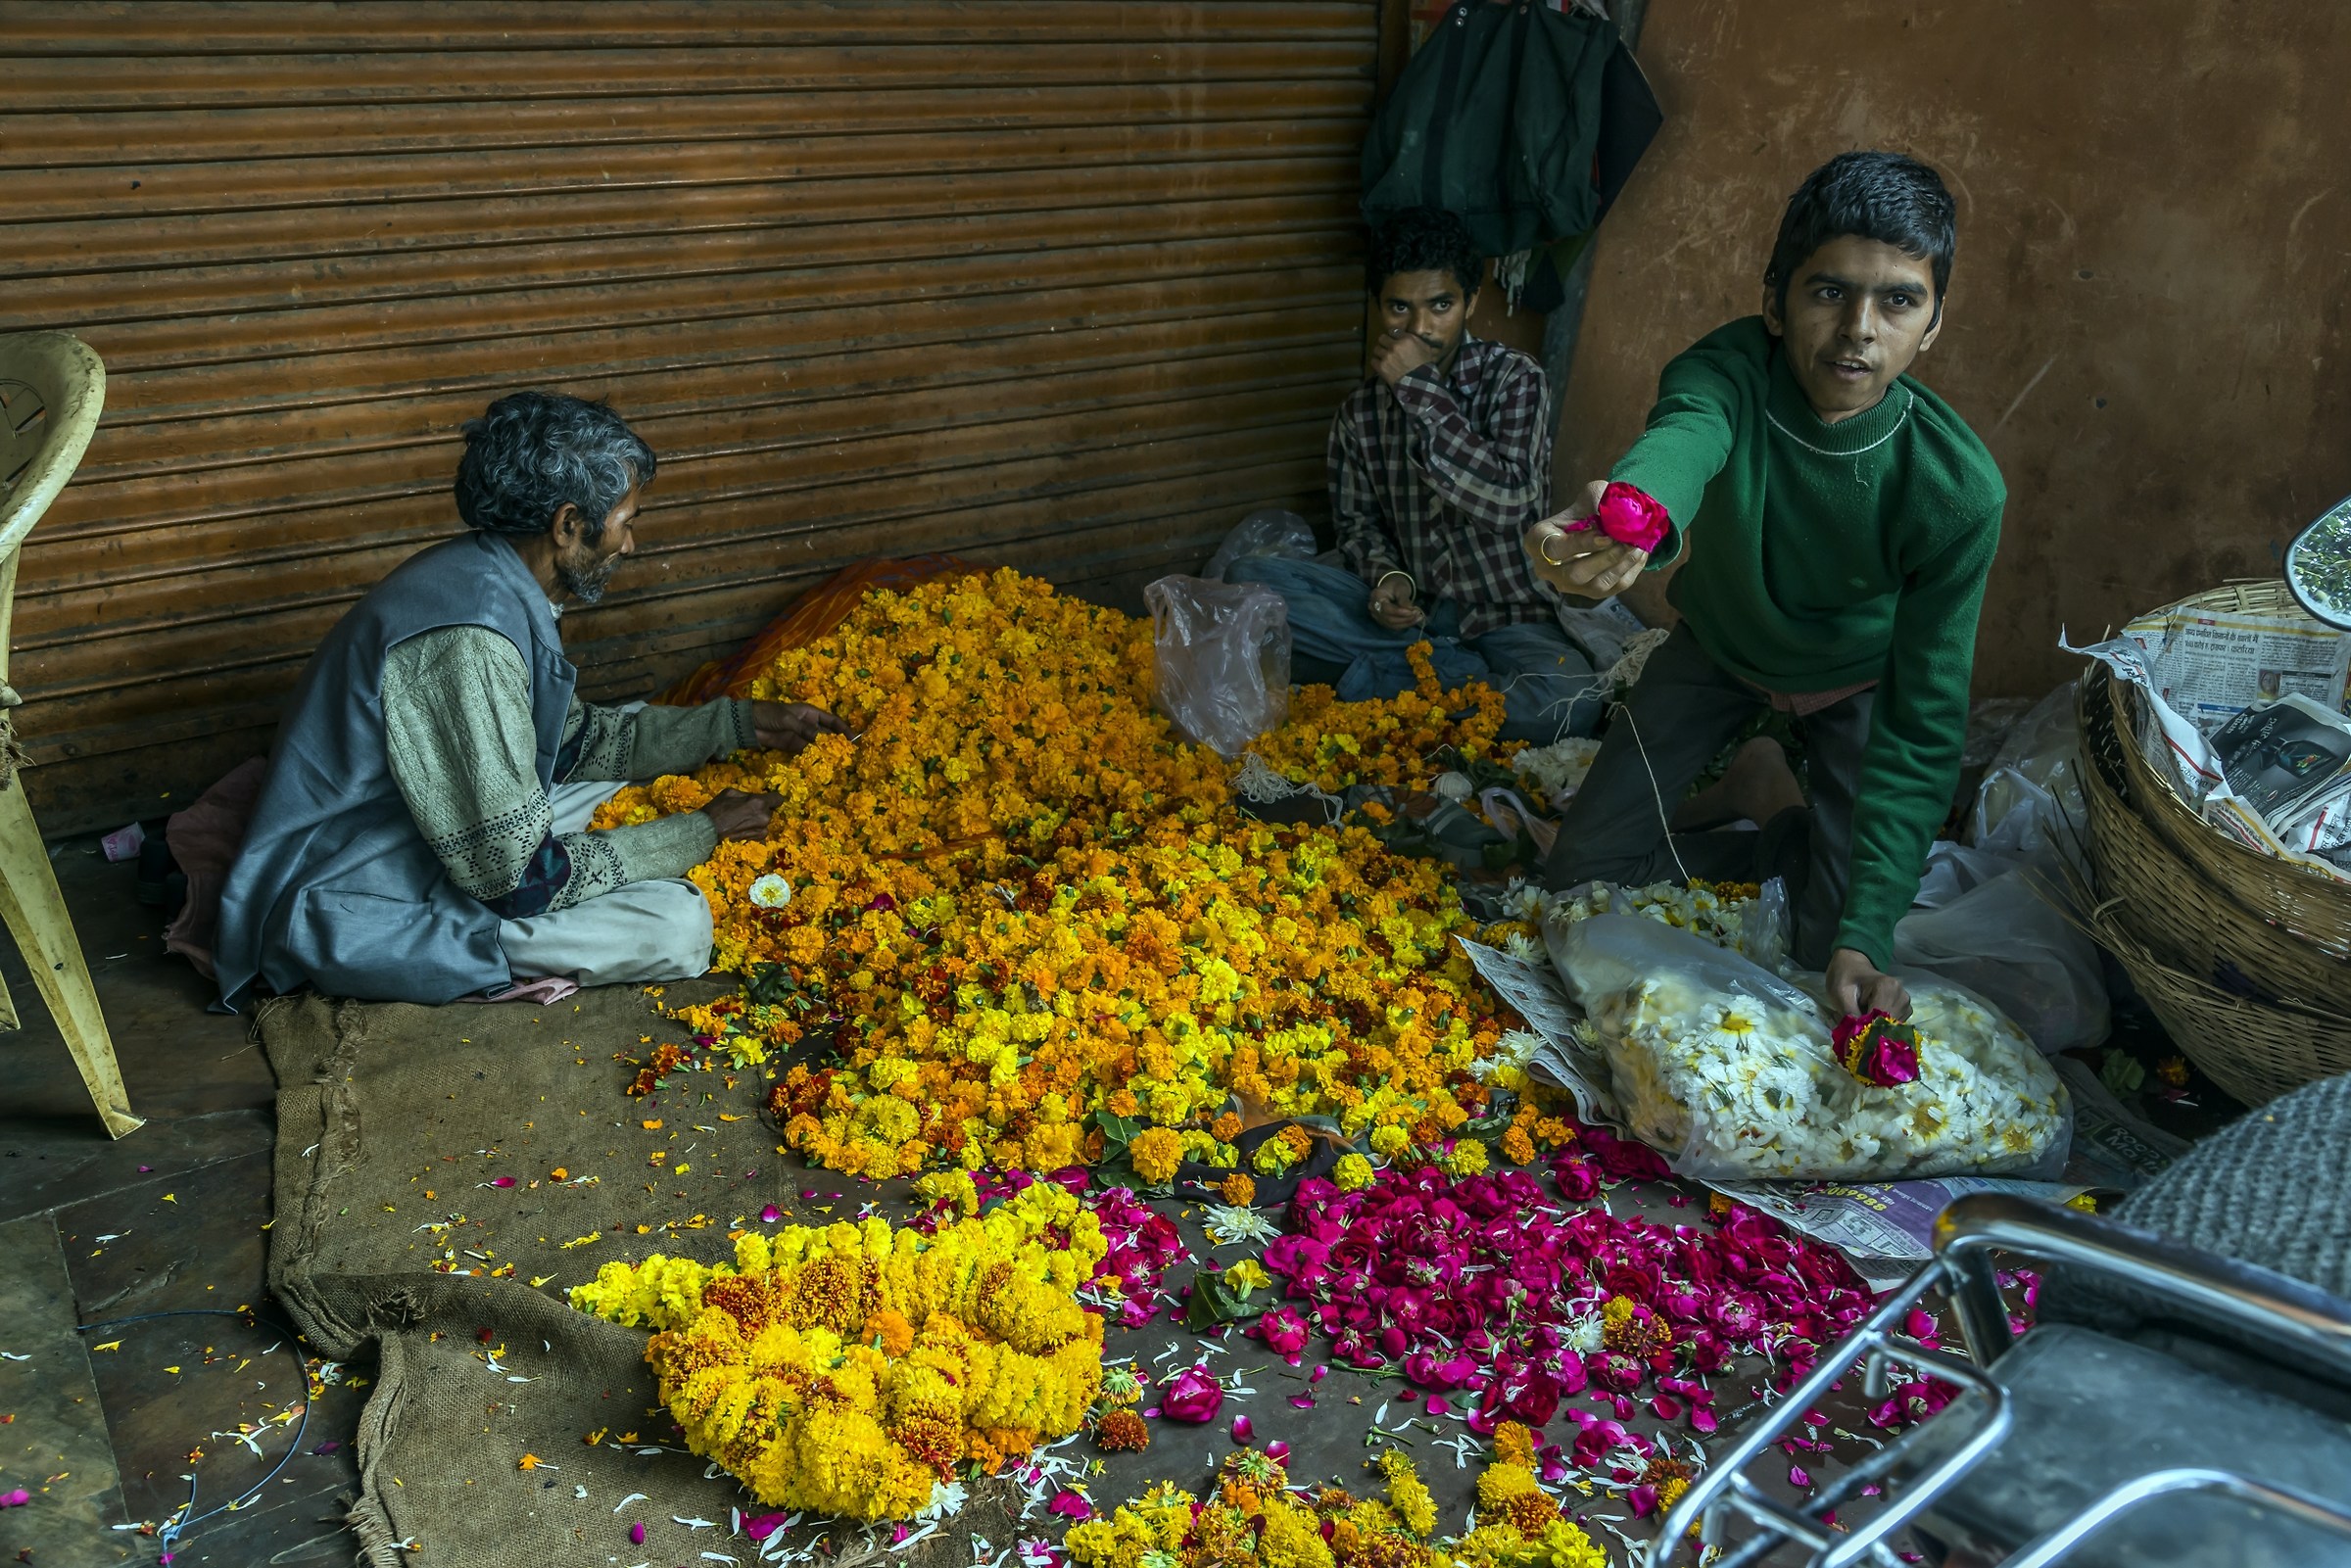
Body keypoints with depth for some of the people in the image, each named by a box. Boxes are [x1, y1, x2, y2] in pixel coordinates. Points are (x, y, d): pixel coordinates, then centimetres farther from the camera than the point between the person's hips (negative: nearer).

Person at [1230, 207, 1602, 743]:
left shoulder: (1513, 378, -9)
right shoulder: (1361, 411, 3)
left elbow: (1507, 500, -24)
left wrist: (1419, 387, -23)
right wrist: (1386, 575, -9)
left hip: (1506, 613, -3)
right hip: (1409, 604, 4)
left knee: (1568, 700, -36)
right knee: (1249, 578, -16)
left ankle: (1372, 682, -19)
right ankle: (1457, 670, -16)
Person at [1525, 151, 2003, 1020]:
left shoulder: (1959, 489, -32)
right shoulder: (1730, 369, -32)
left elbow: (1923, 724, -27)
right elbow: (1682, 438, -58)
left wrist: (1865, 935, -33)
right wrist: (1623, 513, -84)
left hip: (1856, 680, -1)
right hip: (1718, 644, 1)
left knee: (1835, 947, -9)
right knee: (1579, 871, -3)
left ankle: (1795, 815, 22)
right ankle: (1760, 788, 21)